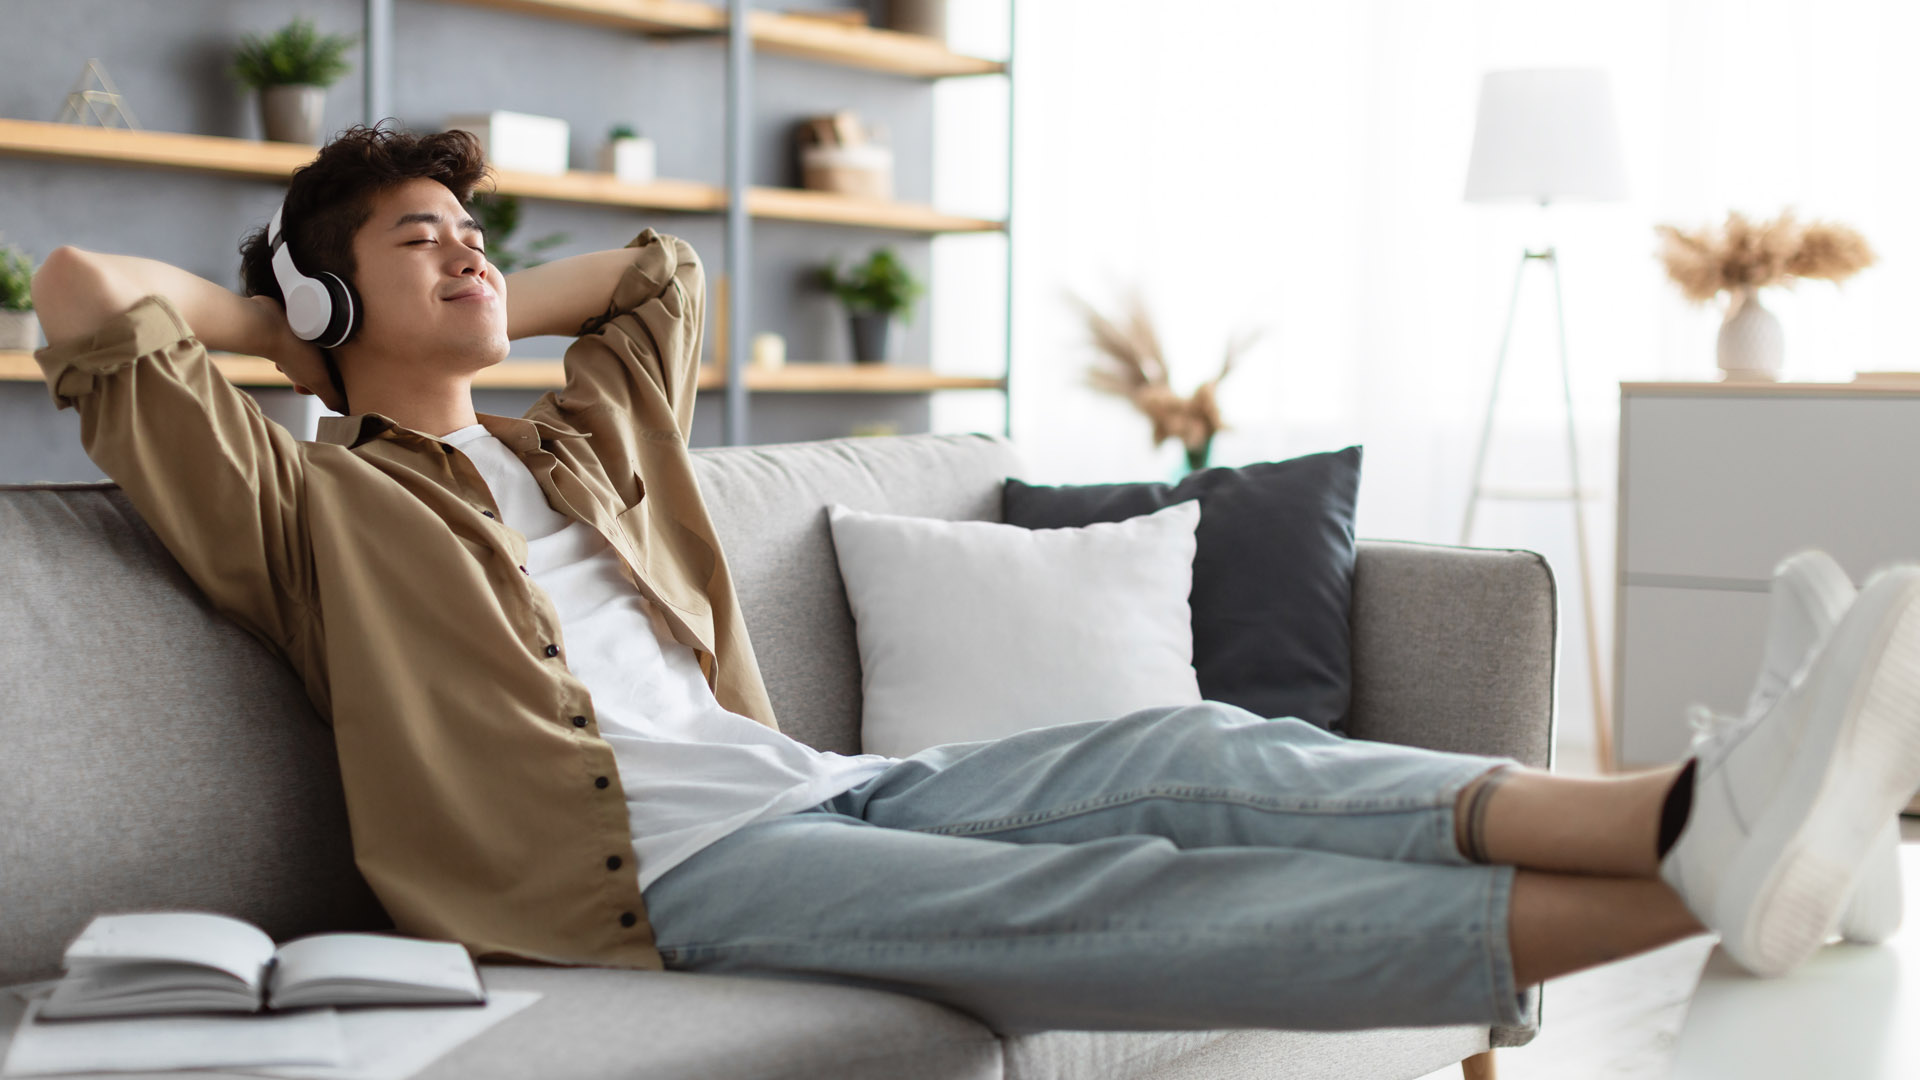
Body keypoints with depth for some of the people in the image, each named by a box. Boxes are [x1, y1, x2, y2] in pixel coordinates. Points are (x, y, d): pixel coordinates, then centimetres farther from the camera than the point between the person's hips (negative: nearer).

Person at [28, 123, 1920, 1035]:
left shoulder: (578, 438, 31)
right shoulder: (310, 501, 9)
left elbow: (665, 269, 48)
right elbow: (84, 293, -1)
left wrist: (482, 313, 36)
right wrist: (275, 312, 16)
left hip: (823, 785, 8)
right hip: (661, 861, -8)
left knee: (1192, 756, -19)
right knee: (1080, 897, -29)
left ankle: (1696, 815, -39)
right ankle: (1690, 882, -46)